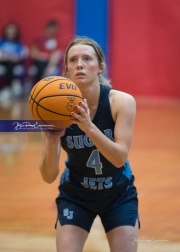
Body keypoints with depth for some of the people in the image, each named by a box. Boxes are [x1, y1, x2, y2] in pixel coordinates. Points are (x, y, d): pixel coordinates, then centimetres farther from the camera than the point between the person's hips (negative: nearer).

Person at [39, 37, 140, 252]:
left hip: (119, 193, 0)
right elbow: (48, 177, -23)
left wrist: (88, 127, -44)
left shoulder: (122, 102, -22)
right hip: (75, 195, 0)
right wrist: (51, 141, -43)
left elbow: (120, 158, -29)